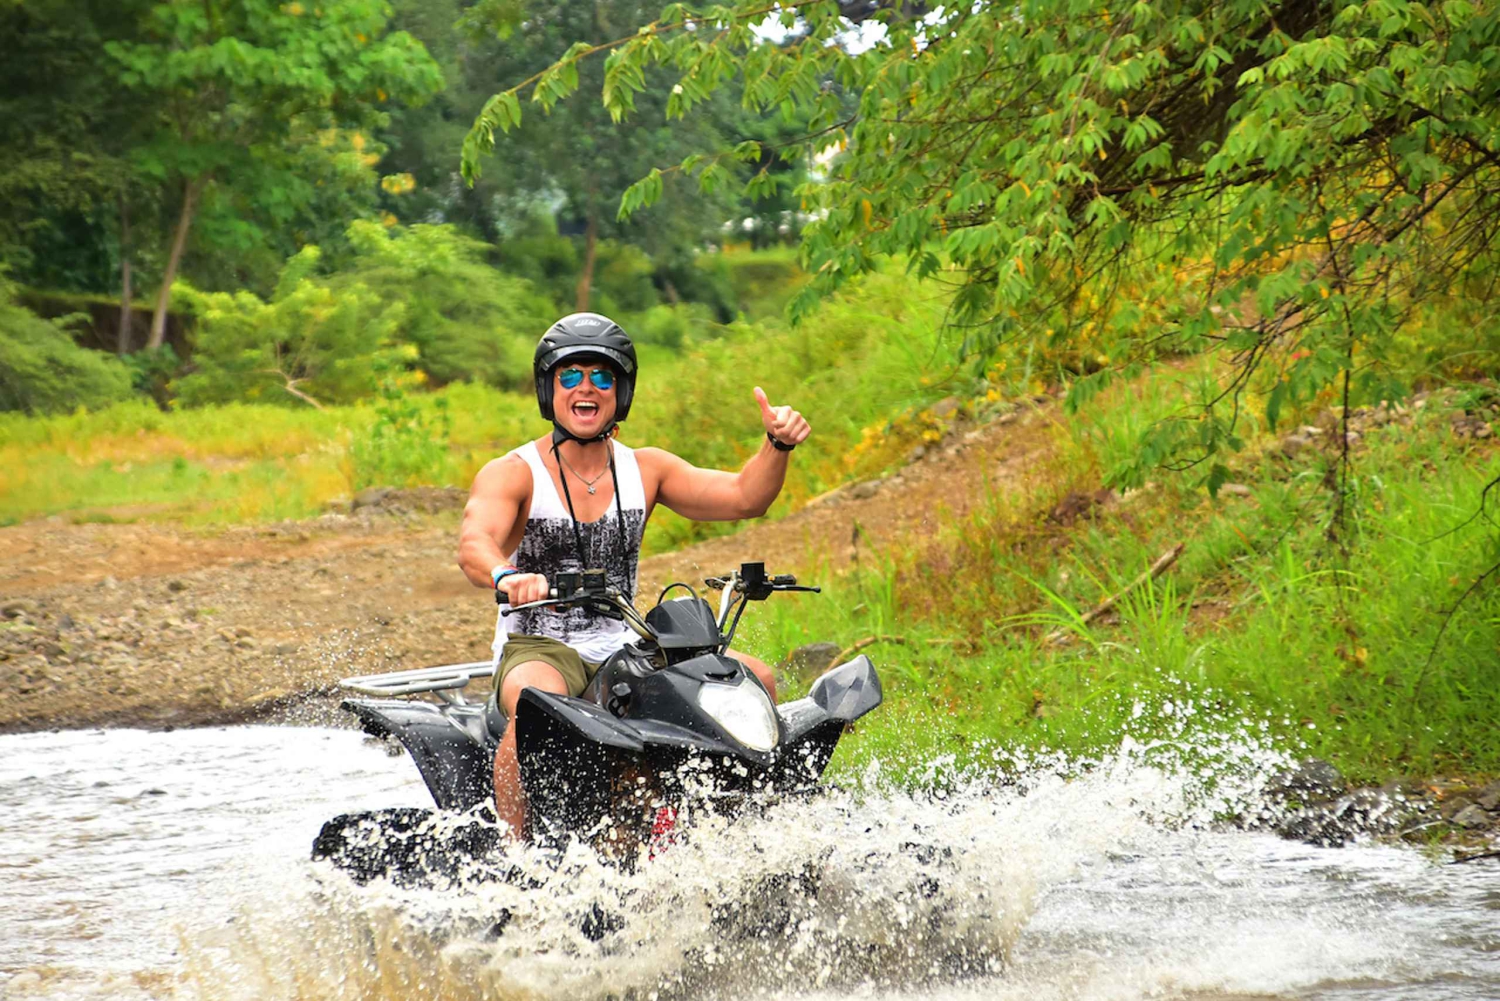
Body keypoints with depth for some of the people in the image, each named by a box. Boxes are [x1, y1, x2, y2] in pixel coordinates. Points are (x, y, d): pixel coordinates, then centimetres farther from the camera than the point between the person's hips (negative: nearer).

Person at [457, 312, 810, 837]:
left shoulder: (645, 469, 9)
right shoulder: (511, 474, -6)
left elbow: (742, 497, 1)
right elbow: (474, 543, -25)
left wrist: (778, 445, -20)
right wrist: (507, 577, -49)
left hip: (625, 653, 5)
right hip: (537, 651, -5)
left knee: (755, 678, -11)